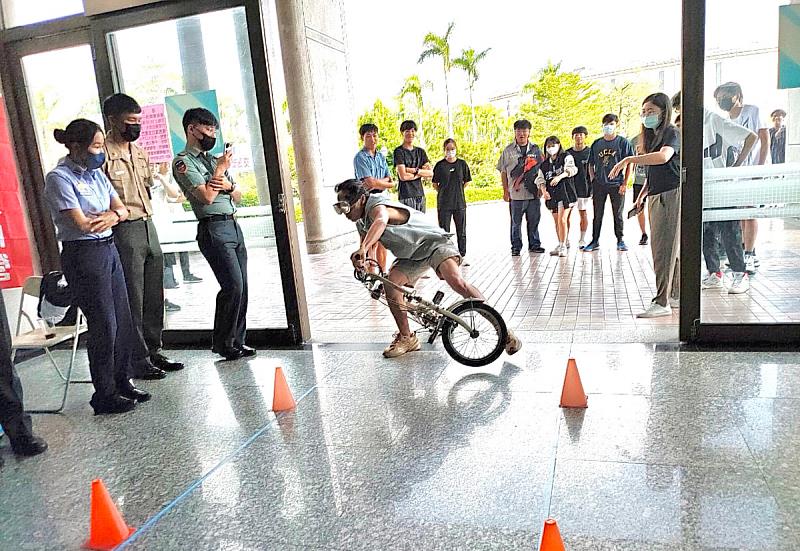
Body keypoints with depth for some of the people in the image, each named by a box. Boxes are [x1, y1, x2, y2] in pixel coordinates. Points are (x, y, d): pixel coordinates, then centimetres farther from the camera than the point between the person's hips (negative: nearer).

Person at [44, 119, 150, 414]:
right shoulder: (59, 178, -11)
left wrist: (112, 216, -14)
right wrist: (111, 215, -1)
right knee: (104, 325, -3)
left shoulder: (97, 173, 12)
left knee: (123, 320, 10)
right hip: (83, 254, -7)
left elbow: (122, 210, 9)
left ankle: (122, 383, 24)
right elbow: (82, 224, -17)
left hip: (108, 250, 7)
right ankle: (104, 396, 11)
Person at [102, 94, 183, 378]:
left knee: (154, 297, 12)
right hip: (124, 230, -8)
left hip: (148, 225, 8)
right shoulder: (103, 154, -9)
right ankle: (138, 360, 9)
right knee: (132, 300, -1)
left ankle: (153, 352, 24)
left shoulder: (141, 152, 16)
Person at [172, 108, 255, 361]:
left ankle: (236, 340, 14)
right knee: (233, 285, -13)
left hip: (233, 225, 8)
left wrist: (229, 185, -2)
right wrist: (221, 169, -4)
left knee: (241, 287, 5)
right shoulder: (183, 162, -3)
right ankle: (222, 342, 3)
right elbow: (207, 196, -16)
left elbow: (237, 197, 20)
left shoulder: (213, 159, 21)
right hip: (213, 229, -8)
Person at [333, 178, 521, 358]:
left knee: (456, 281, -29)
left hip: (433, 242, -8)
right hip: (410, 256, 8)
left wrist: (363, 249, -68)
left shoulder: (376, 205, -27)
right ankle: (406, 338, 2)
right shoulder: (361, 222, 4)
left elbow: (380, 221, -52)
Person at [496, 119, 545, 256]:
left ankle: (534, 245, 21)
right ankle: (516, 247, 12)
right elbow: (503, 171, 4)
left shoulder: (535, 149, 9)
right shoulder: (508, 150, 3)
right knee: (516, 222, 3)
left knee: (534, 221, 9)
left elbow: (542, 169, 15)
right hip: (515, 193, -2)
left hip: (533, 192, 2)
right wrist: (505, 190, 0)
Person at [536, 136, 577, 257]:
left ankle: (563, 246, -8)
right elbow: (540, 179, 9)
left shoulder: (566, 157, 4)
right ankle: (560, 245, 19)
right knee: (556, 221, 9)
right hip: (551, 194, 5)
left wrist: (559, 176, -29)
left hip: (565, 191, -5)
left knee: (562, 219, -14)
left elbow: (571, 169, -13)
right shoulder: (544, 164, 16)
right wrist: (543, 190, -10)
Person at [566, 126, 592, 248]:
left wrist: (593, 188, -1)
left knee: (583, 213, 5)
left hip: (584, 188, -2)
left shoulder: (589, 152, 2)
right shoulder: (567, 153, 8)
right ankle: (566, 239, 8)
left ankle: (582, 240, 12)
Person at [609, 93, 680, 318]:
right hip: (657, 197, 9)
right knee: (669, 248, 14)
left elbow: (663, 156, -30)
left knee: (664, 248, -11)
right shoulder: (653, 135, 19)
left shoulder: (671, 133, -8)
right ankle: (675, 295, 24)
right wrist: (642, 194, 17)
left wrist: (628, 160, -30)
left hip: (670, 195, -9)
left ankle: (662, 302, -9)